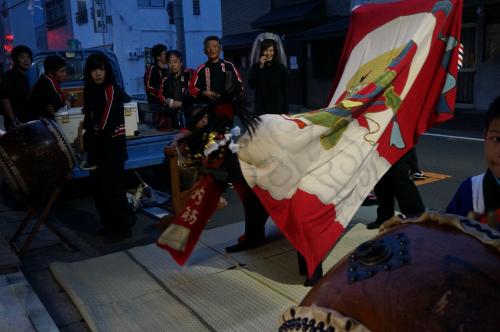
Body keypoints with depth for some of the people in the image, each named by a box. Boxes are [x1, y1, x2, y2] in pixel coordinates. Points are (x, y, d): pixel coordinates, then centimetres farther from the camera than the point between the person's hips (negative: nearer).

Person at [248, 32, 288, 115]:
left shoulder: (281, 68, 4)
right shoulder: (256, 67, 6)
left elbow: (285, 90, 3)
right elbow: (251, 85, -6)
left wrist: (285, 111, -2)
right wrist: (260, 67, -11)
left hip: (277, 108, 0)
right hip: (261, 108, 0)